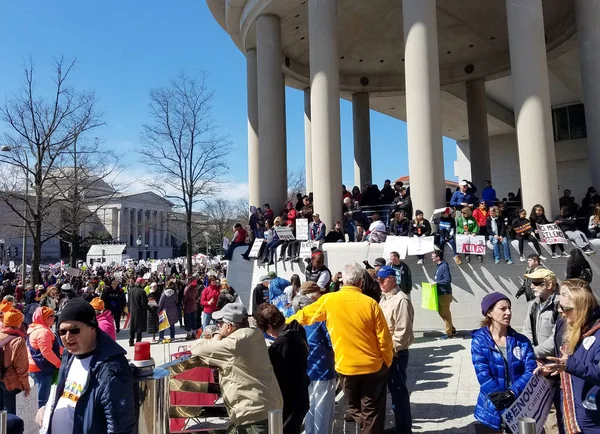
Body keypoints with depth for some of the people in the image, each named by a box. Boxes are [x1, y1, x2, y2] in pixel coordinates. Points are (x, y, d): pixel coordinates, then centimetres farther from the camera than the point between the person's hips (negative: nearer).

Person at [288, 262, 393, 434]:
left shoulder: (329, 300, -9)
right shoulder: (370, 303, -11)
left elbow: (303, 315, 3)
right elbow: (384, 339, -8)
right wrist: (387, 362, 9)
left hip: (346, 366, 0)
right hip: (373, 365, 0)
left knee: (354, 407, 24)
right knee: (372, 410, 15)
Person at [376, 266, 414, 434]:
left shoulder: (401, 300, -19)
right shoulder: (384, 297, 10)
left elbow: (403, 332, -23)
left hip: (396, 354, -9)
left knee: (399, 391, 2)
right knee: (393, 389, 18)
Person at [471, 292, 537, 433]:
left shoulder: (522, 341, 2)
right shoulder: (479, 341, -7)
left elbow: (531, 371, -8)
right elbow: (483, 376, -13)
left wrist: (512, 392, -21)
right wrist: (501, 397, -24)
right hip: (493, 409, -2)